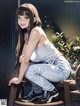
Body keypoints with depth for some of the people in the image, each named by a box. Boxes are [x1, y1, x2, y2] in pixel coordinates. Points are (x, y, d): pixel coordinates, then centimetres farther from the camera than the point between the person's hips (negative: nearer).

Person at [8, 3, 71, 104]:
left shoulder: (36, 31, -20)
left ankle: (52, 91, 0)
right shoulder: (25, 33, 8)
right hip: (52, 67, 9)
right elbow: (22, 58, 7)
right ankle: (37, 91, 16)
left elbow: (26, 59, -20)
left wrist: (19, 79, -10)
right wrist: (21, 58, -16)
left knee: (29, 71, -24)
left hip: (61, 69, -9)